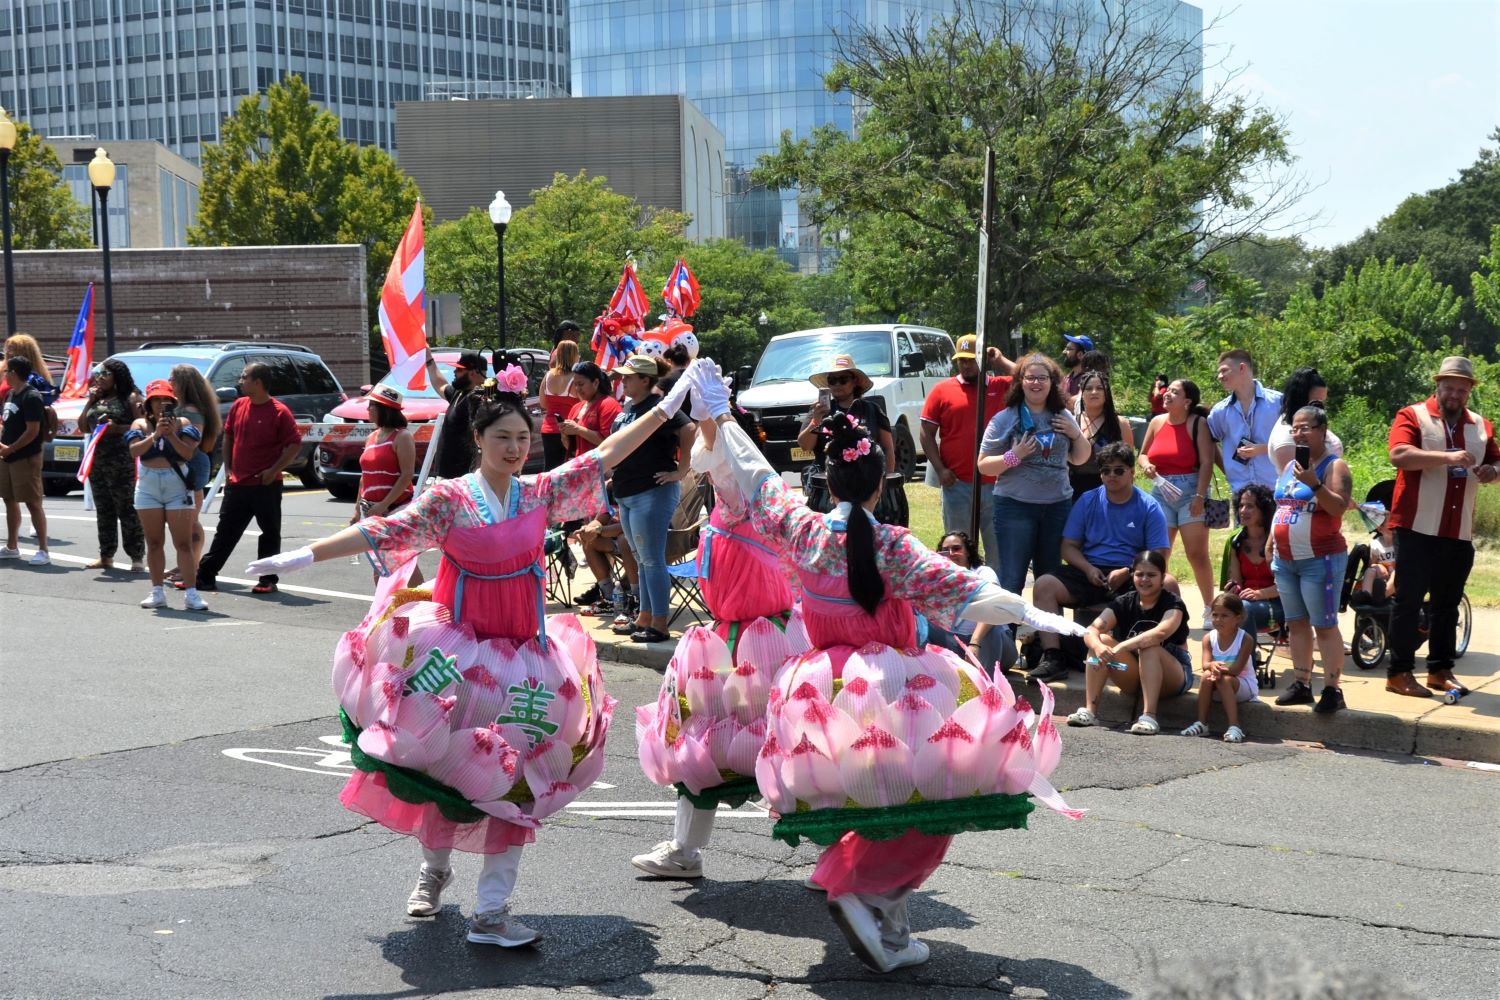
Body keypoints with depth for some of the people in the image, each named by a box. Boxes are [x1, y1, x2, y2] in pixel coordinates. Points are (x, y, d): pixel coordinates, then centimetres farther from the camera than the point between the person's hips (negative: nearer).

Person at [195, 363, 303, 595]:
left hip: (266, 486, -6)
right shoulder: (239, 406, 7)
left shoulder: (279, 411, -11)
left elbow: (295, 444, -12)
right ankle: (205, 575, 15)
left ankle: (268, 580, 11)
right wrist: (228, 467, 11)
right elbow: (228, 436, 19)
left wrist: (274, 470, -16)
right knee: (225, 532, 10)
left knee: (270, 534, 3)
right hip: (237, 484, 6)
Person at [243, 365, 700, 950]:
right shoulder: (448, 500, -8)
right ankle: (435, 868, 35)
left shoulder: (543, 493, 2)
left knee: (514, 776, -4)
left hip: (523, 649, 2)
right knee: (448, 765, 5)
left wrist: (669, 405, 5)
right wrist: (302, 557, -24)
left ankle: (491, 912, -2)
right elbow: (382, 532, -16)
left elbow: (606, 453, 5)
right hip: (457, 646, -2)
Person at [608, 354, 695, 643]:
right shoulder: (628, 407, 14)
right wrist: (617, 478, 20)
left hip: (652, 493, -10)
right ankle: (644, 619, 23)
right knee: (642, 560, 15)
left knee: (652, 560, -7)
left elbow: (689, 430, -23)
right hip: (627, 494, 10)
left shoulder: (657, 408, -13)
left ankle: (659, 625, -3)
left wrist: (680, 471, -20)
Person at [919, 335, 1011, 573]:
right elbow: (927, 433, 4)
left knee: (998, 546, 7)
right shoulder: (942, 390, 4)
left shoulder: (1002, 387, 7)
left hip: (995, 483, 1)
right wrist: (940, 469, -6)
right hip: (957, 484, -1)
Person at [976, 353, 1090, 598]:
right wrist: (1014, 456, -20)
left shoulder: (1063, 416, 8)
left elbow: (1079, 459, 18)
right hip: (1015, 506, -4)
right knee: (1012, 580, -7)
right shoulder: (1005, 419, -4)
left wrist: (1077, 435, -1)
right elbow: (983, 466, -5)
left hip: (1057, 506, 4)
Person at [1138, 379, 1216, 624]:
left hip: (1190, 491, -4)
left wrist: (1200, 496, -16)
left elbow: (1206, 463, -9)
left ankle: (1209, 608, 6)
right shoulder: (1157, 422, 9)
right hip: (1160, 491, 5)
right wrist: (1146, 466, -6)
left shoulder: (1198, 423, -4)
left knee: (1197, 555, -5)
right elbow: (1142, 455, 18)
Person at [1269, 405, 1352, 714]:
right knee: (1296, 623, 9)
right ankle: (1301, 683, 15)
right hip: (1285, 561, 7)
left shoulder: (1334, 466, -6)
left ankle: (1332, 689, -6)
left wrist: (1315, 484, -29)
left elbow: (1339, 507, -19)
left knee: (1325, 625, -7)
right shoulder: (1289, 466, 15)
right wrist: (1272, 546, 17)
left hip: (1320, 560, -7)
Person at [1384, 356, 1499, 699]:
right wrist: (1448, 457, -28)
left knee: (1447, 604, 11)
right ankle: (1399, 673, 2)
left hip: (1459, 533, 5)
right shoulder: (1412, 416, -2)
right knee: (1409, 600, -2)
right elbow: (1399, 455, -18)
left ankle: (1440, 670, 20)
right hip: (1417, 529, -5)